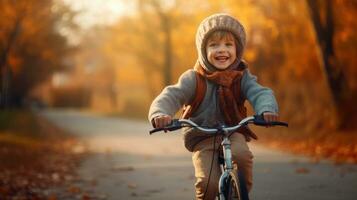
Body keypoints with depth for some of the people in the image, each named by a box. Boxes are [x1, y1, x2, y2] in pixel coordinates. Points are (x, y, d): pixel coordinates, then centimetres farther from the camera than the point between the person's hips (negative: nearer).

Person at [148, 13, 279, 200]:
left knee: (241, 154, -32)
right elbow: (171, 96, -16)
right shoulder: (193, 78, -6)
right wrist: (160, 114, -41)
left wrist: (267, 110, -42)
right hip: (202, 138, -1)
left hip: (233, 133, 1)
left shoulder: (242, 77, -1)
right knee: (208, 183, -22)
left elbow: (260, 93, -17)